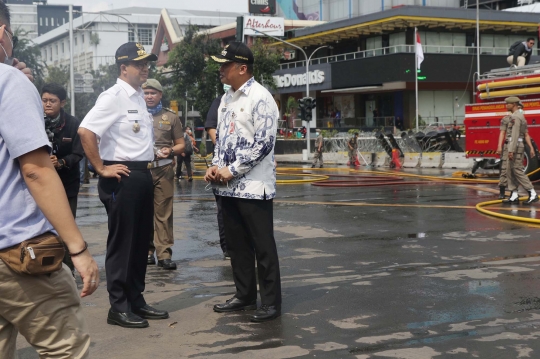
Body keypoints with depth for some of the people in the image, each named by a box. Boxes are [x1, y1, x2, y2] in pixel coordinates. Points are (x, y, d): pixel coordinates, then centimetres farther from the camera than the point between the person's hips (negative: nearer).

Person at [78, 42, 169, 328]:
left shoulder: (139, 97, 14)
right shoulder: (114, 97, -14)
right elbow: (85, 131, -24)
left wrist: (154, 153, 16)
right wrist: (101, 168, -20)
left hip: (143, 175, 9)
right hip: (122, 177, -9)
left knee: (141, 241, 13)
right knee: (122, 243, -2)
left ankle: (136, 300, 24)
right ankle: (118, 307, 7)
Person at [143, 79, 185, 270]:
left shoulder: (171, 117, 13)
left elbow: (181, 144, 12)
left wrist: (170, 151, -8)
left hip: (164, 169, -1)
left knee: (163, 212, -4)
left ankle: (164, 254, -4)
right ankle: (146, 252, 11)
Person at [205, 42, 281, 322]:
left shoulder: (260, 98, -11)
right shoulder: (227, 98, 15)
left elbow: (263, 143, -17)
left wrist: (232, 171, -14)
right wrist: (215, 167, 4)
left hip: (253, 186, -8)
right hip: (228, 186, 8)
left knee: (262, 246, -1)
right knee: (237, 244, 14)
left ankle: (270, 302, 8)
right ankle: (244, 295, 25)